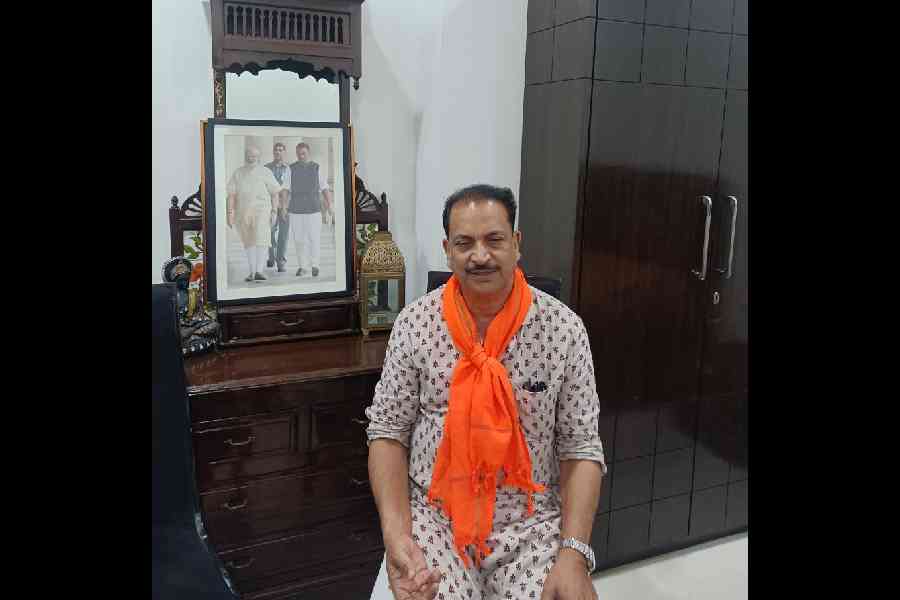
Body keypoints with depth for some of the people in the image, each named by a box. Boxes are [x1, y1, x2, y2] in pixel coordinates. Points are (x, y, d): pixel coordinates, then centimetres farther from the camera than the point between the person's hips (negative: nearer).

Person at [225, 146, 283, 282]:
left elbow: (274, 193, 5)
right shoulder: (238, 173, 10)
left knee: (260, 240, -16)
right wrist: (230, 213, -2)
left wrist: (274, 211, -3)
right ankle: (252, 272, 16)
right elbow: (231, 195, 6)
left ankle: (259, 271, -19)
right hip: (243, 212, 3)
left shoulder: (265, 172, 5)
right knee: (249, 242, 9)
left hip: (261, 211, -3)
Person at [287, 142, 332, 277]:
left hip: (313, 210, -1)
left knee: (314, 239, -2)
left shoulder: (316, 168, 2)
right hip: (296, 210, 1)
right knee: (299, 240, 5)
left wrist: (330, 206, -11)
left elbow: (325, 189, 0)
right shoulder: (291, 169, 4)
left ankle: (315, 265, 15)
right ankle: (303, 266, 17)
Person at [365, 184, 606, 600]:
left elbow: (581, 446, -4)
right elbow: (388, 432, -1)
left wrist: (574, 553, -16)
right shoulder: (414, 323, -5)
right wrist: (396, 534, -14)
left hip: (532, 520, 1)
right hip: (432, 515, 0)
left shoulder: (564, 328, -7)